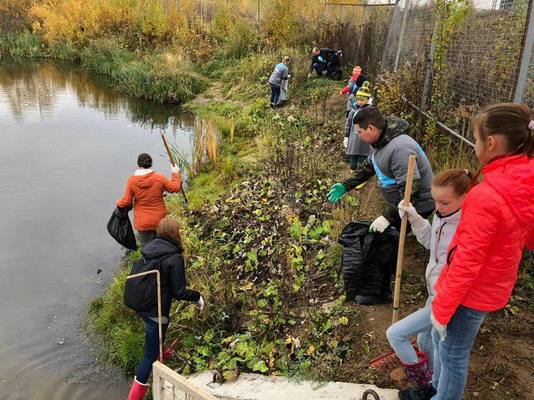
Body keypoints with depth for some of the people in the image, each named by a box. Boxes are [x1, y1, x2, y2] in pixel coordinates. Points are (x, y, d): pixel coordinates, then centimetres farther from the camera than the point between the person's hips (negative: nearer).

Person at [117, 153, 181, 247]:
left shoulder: (131, 180, -13)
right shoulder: (159, 178, -15)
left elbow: (126, 202, -8)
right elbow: (175, 188, -3)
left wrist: (119, 203, 14)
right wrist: (175, 174, 13)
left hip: (142, 222, -1)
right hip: (159, 220, 1)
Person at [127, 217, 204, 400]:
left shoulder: (148, 249, 0)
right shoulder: (175, 258, -22)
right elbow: (179, 291, -18)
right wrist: (197, 297, -1)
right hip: (157, 311, -8)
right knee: (150, 355, 5)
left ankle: (159, 353, 62)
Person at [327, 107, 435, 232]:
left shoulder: (400, 148, -32)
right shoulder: (380, 141, 0)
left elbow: (410, 190, -33)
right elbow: (367, 166, 18)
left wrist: (387, 217, -32)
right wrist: (345, 186, 11)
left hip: (417, 207, -9)